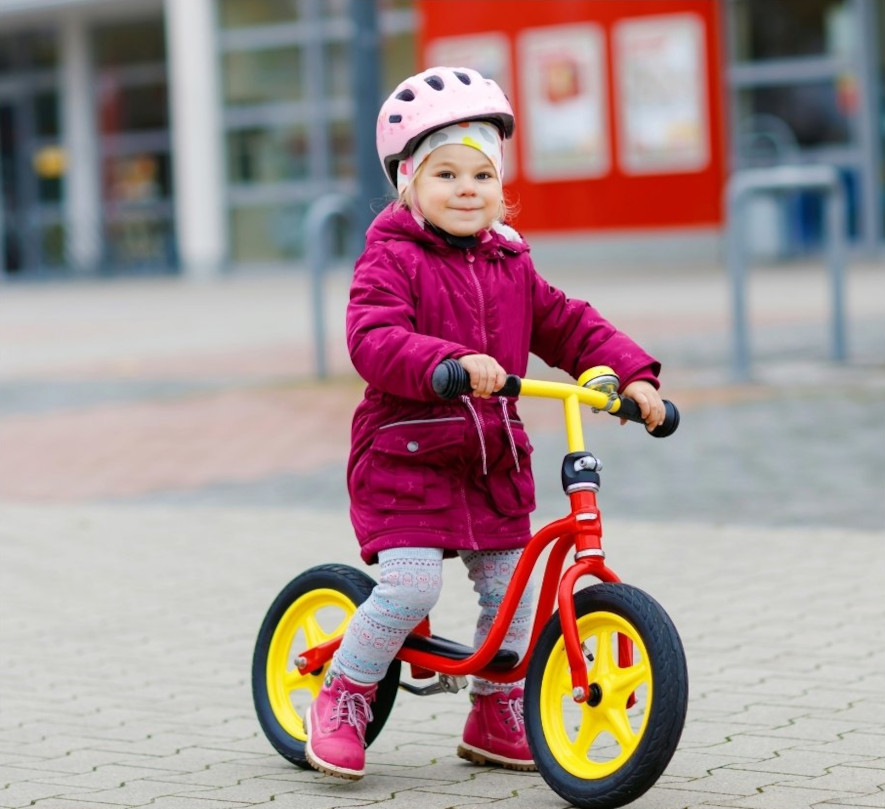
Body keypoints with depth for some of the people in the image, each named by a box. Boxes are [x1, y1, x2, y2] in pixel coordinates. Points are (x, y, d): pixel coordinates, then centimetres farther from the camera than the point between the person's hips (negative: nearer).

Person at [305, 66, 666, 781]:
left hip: (492, 462, 6)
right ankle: (341, 697, 4)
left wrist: (632, 375, -3)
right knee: (410, 586, -18)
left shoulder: (510, 266, 10)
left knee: (509, 588, 7)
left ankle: (496, 715, 26)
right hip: (406, 454, -6)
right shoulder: (392, 259, -10)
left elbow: (568, 326, 12)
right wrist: (453, 363, -40)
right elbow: (374, 340, -25)